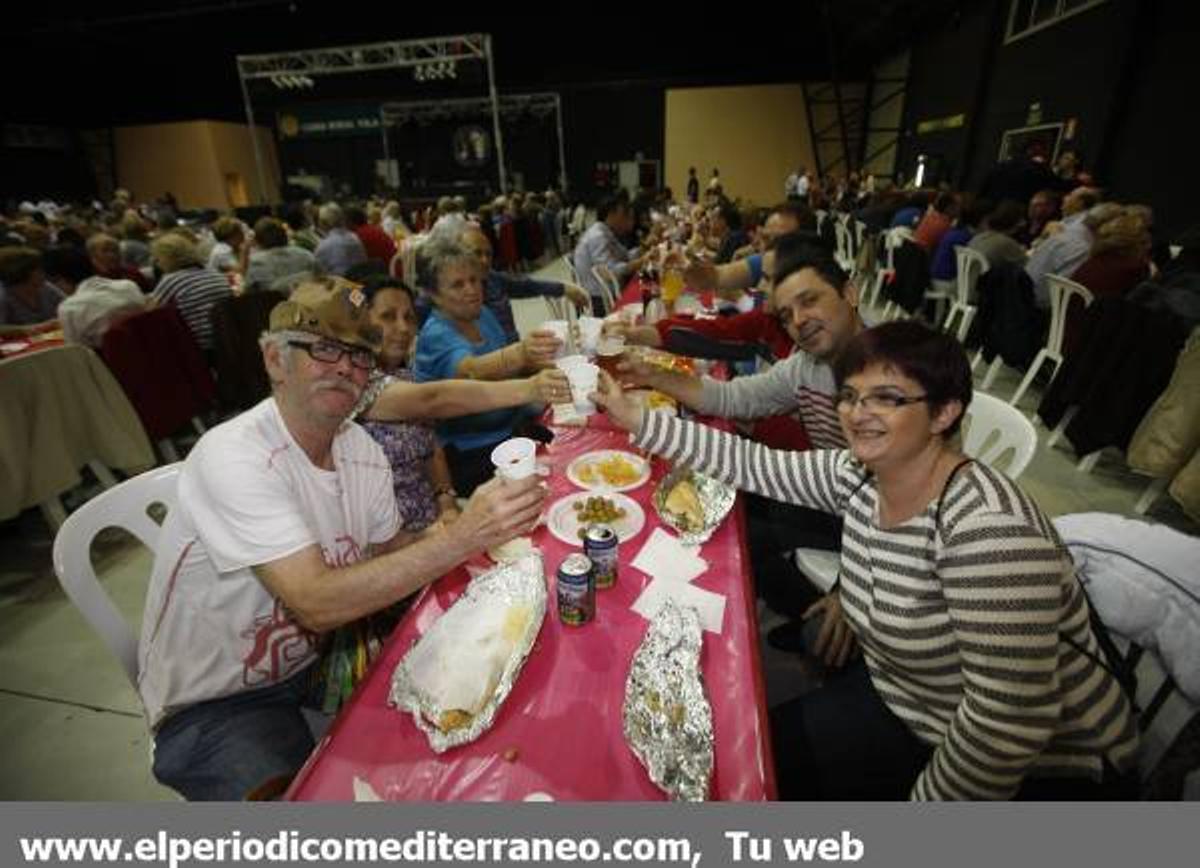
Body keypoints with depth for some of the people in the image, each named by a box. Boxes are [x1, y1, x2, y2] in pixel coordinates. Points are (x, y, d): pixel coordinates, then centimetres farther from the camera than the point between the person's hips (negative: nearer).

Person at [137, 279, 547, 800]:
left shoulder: (360, 448, -5)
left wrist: (447, 537, -15)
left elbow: (392, 551, 6)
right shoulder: (232, 458, -27)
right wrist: (462, 537, -43)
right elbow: (317, 603, -36)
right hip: (214, 708, -6)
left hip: (315, 659, 6)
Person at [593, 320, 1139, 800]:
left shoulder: (987, 527, -32)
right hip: (900, 702, 6)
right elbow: (755, 465, -3)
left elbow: (1007, 725, -32)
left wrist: (922, 799, -18)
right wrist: (635, 419, -4)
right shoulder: (855, 476, -10)